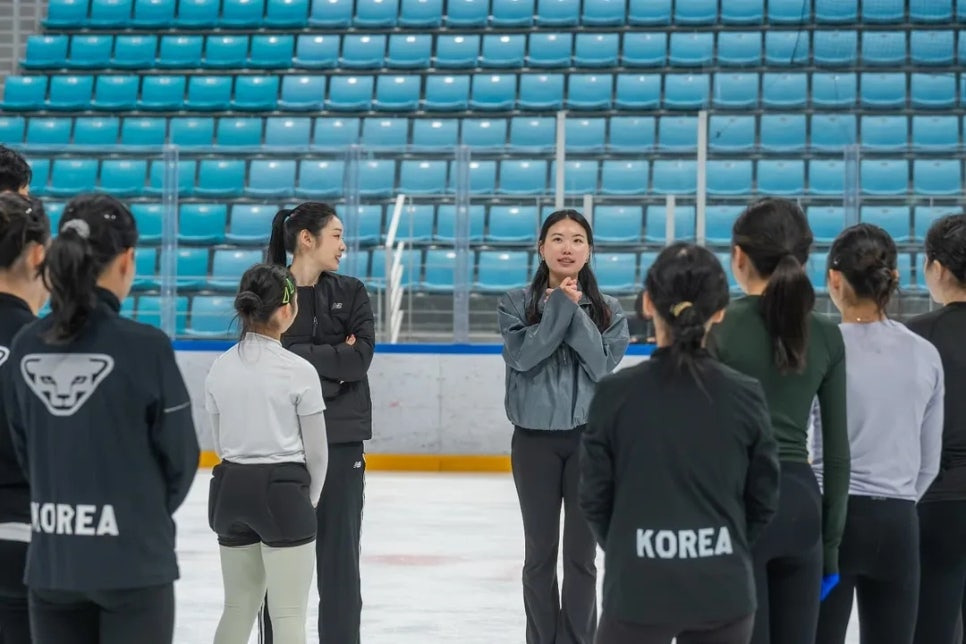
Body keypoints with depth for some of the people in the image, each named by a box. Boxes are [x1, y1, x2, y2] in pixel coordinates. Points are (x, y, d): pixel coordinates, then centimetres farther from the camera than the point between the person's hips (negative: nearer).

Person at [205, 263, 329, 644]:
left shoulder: (221, 367, 2)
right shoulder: (299, 371, -12)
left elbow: (220, 443, 8)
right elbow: (316, 450, -5)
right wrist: (309, 499, 12)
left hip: (231, 489, 5)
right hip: (282, 491, -5)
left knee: (237, 608, 16)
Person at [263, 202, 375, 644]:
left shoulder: (351, 294, 6)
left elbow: (360, 359, -7)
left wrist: (297, 355, -12)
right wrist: (333, 360, -14)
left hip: (340, 439, 2)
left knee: (339, 554, 4)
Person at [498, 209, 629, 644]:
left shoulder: (607, 310, 4)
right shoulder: (517, 303, 1)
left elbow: (603, 364, -10)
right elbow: (523, 355, -14)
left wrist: (574, 311, -13)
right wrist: (560, 307, -16)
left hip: (590, 436, 0)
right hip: (535, 437, 0)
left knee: (581, 553, 4)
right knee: (540, 551, 7)